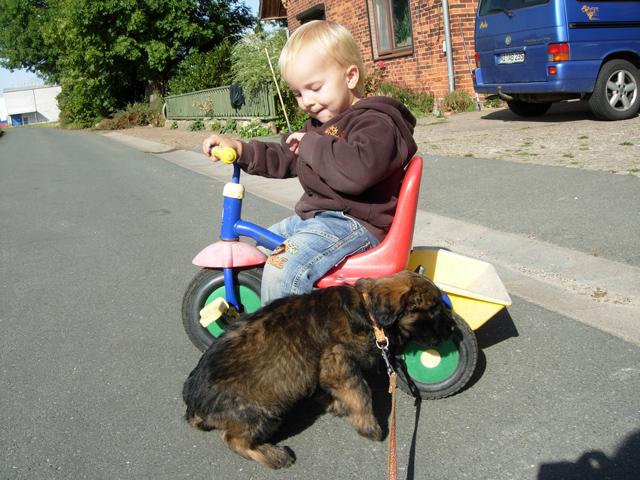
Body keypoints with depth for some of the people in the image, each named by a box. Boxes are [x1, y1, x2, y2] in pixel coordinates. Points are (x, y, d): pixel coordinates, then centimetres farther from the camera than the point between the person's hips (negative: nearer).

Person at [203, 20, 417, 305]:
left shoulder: (376, 123, -16)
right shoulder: (318, 123, 16)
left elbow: (360, 170, -36)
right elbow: (286, 160, 22)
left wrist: (313, 144, -22)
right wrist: (240, 150, 7)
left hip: (354, 223, -11)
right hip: (315, 217, 11)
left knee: (282, 269, -29)